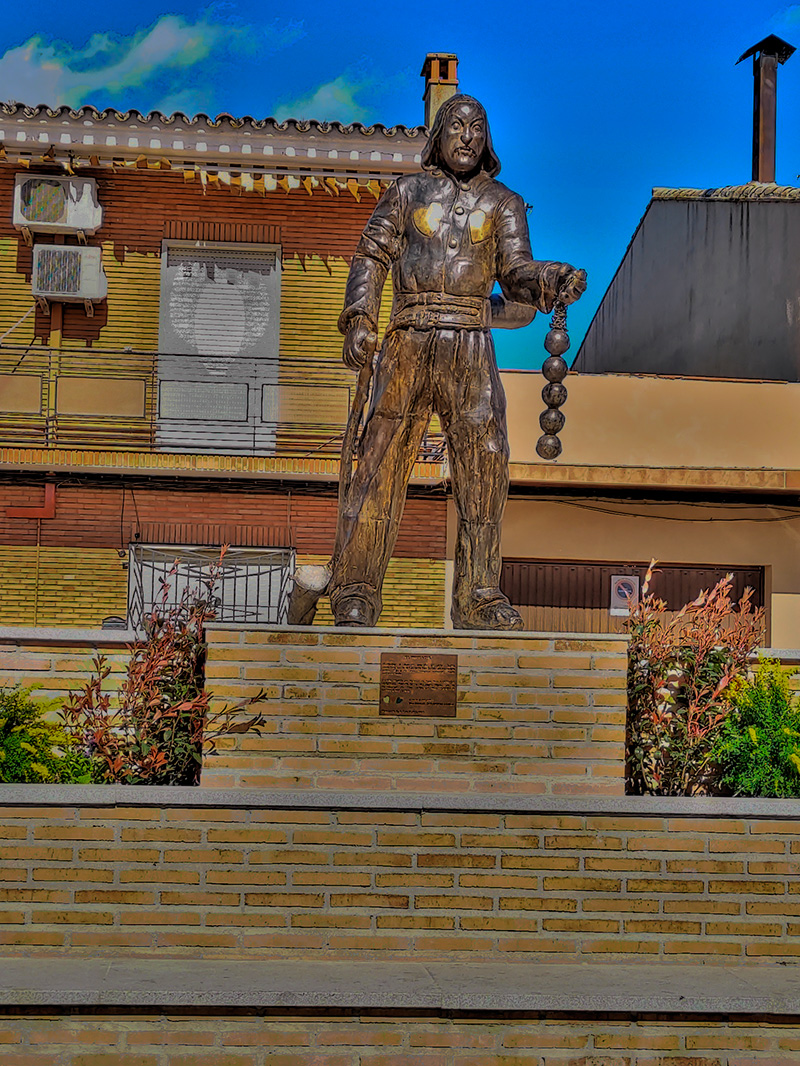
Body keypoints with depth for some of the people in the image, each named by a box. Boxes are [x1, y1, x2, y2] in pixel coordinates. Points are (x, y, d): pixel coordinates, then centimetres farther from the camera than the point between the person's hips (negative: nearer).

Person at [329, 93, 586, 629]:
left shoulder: (503, 202, 16)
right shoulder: (408, 191, 14)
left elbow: (517, 274, 7)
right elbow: (372, 256, 8)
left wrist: (554, 281, -15)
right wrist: (359, 319, -7)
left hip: (471, 349, 2)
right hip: (410, 344, -1)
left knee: (484, 463, -2)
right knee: (383, 458, -7)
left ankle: (480, 597, 6)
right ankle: (356, 592, -3)